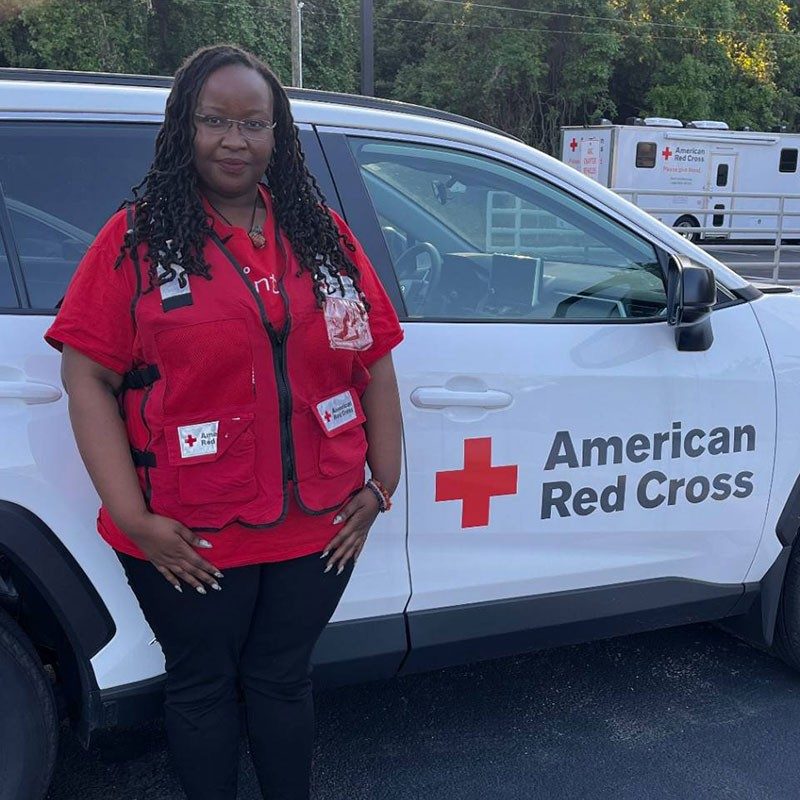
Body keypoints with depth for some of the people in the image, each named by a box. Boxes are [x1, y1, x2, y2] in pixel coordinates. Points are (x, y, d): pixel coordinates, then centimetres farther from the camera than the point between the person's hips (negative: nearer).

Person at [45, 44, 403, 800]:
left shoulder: (324, 234, 5)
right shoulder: (136, 238, -5)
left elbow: (374, 361, 7)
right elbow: (87, 376, -9)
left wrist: (382, 484, 2)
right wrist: (132, 517, -15)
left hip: (318, 527, 3)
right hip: (189, 540, -2)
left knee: (282, 678, 21)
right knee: (202, 686, 18)